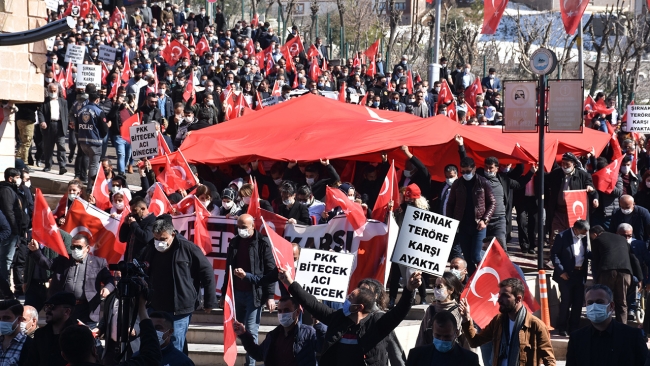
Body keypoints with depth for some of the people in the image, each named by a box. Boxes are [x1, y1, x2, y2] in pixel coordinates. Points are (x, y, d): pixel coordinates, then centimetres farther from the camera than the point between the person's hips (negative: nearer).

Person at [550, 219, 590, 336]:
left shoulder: (583, 237, 7)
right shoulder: (562, 237, -10)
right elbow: (554, 254, -10)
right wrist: (561, 271, -16)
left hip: (580, 274, 6)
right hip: (567, 275, -6)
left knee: (578, 302, 8)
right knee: (566, 302, -2)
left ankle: (574, 327, 18)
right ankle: (562, 328, 9)